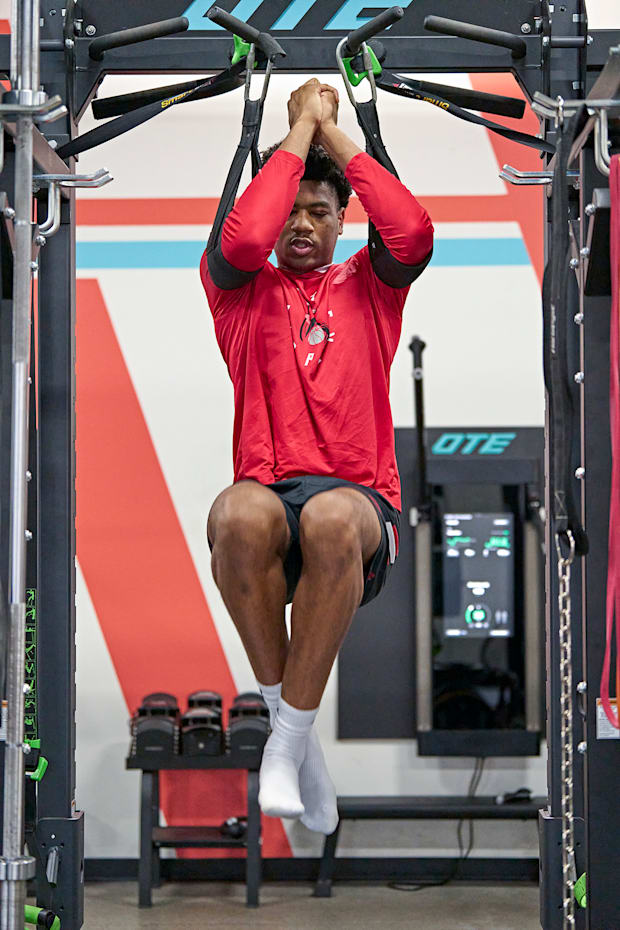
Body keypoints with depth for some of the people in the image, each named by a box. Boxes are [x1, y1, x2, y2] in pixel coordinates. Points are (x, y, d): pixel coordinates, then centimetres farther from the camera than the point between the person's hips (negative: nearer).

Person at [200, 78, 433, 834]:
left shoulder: (367, 286, 19)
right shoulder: (242, 288, 17)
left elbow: (413, 232, -4)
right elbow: (242, 238, -8)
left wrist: (334, 132, 4)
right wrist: (300, 128, 2)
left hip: (360, 504, 0)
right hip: (271, 495, 0)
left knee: (331, 518, -39)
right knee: (237, 512, -38)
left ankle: (288, 739, -25)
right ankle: (292, 732, -21)